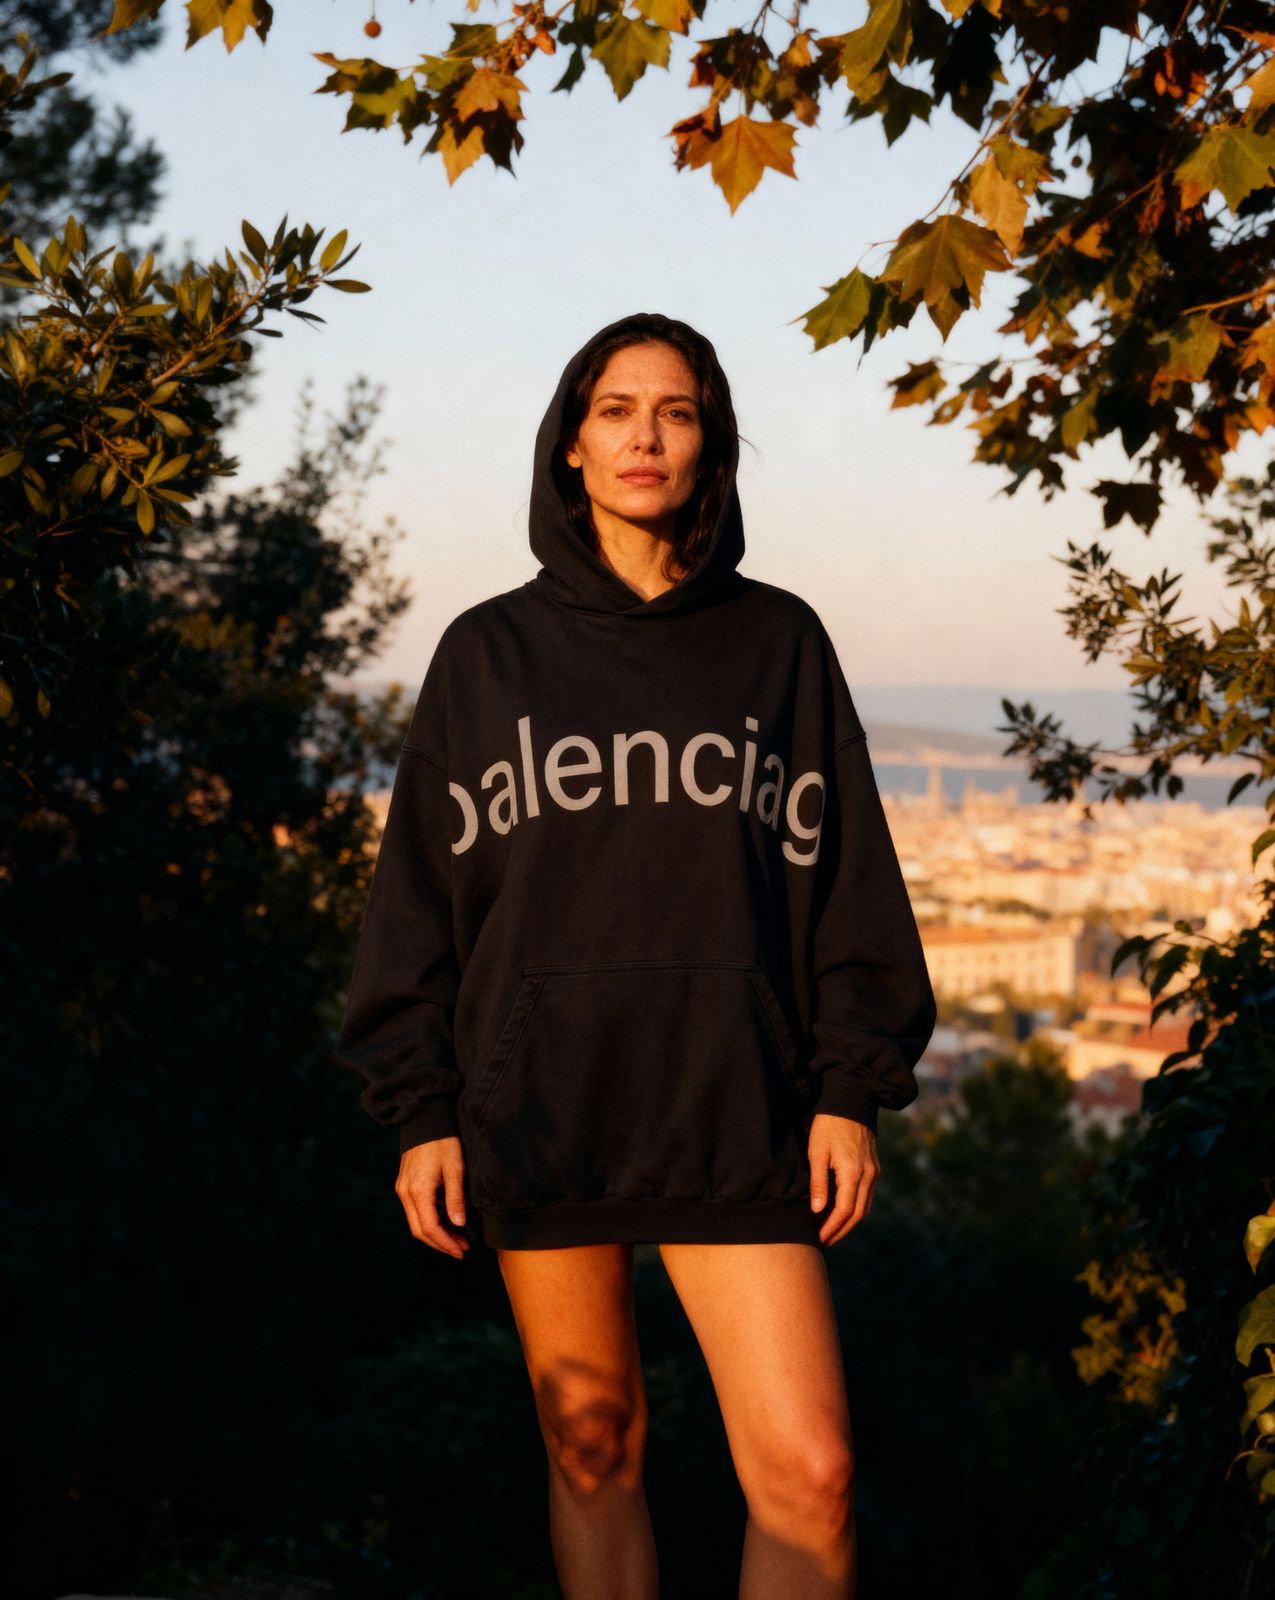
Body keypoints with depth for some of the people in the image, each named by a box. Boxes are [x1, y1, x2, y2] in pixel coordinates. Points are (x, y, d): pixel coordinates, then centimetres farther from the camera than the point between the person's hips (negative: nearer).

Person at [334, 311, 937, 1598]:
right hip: (537, 1102, 1)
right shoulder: (489, 652, 7)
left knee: (810, 1474, -9)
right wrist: (421, 1110, 2)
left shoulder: (777, 643, 7)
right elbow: (423, 884, 7)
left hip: (735, 1110, 0)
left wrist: (854, 1089, 0)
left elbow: (844, 868, 7)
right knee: (591, 1444, 10)